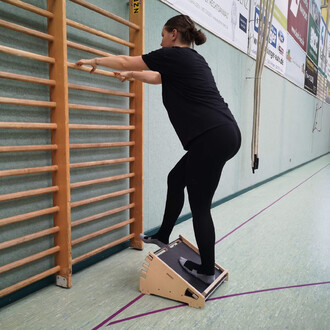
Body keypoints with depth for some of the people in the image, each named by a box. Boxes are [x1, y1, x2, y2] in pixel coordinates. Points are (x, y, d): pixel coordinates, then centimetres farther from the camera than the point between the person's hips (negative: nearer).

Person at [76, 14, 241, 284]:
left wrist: (96, 61, 25)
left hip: (212, 138, -10)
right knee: (176, 180, 21)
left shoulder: (174, 55, -2)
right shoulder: (192, 59, 23)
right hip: (224, 135, 10)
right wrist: (131, 75, 52)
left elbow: (125, 61, 9)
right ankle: (163, 237, 35)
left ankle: (207, 270, 16)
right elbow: (157, 77, 40)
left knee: (200, 206, 2)